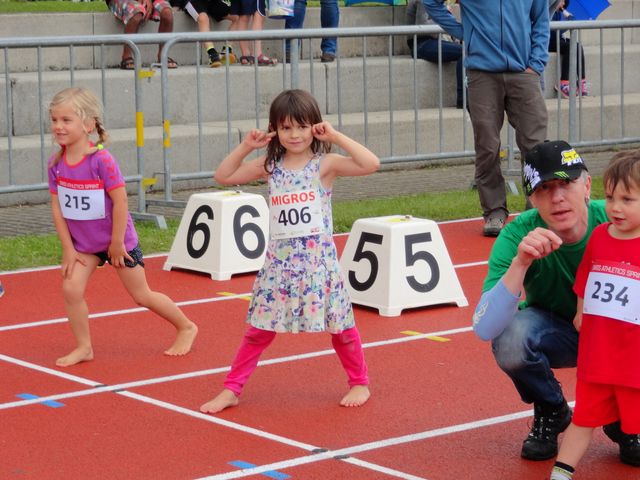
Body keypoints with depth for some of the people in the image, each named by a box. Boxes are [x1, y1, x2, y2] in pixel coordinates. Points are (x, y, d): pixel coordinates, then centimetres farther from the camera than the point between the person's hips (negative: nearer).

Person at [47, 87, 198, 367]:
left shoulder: (101, 160, -26)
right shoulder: (56, 163, -8)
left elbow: (120, 202, -23)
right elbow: (57, 206, -2)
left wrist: (116, 244, -17)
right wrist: (68, 248, -5)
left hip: (117, 239, -5)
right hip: (83, 242, 5)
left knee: (141, 296, 7)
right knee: (71, 288, -10)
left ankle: (186, 328, 28)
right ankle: (83, 347, 6)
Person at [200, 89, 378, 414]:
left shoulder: (325, 164, -6)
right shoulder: (270, 166, 6)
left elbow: (371, 164, -20)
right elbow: (223, 177, 11)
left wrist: (336, 137, -17)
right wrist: (246, 147, 1)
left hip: (318, 258, -3)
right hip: (279, 259, 3)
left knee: (339, 324, 7)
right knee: (260, 327, 4)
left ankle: (359, 383, 26)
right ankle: (231, 389, 11)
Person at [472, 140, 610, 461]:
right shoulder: (518, 236, -24)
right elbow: (484, 330, -34)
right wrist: (520, 263, -46)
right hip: (554, 331, 0)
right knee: (510, 339, -33)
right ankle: (550, 412, 0)